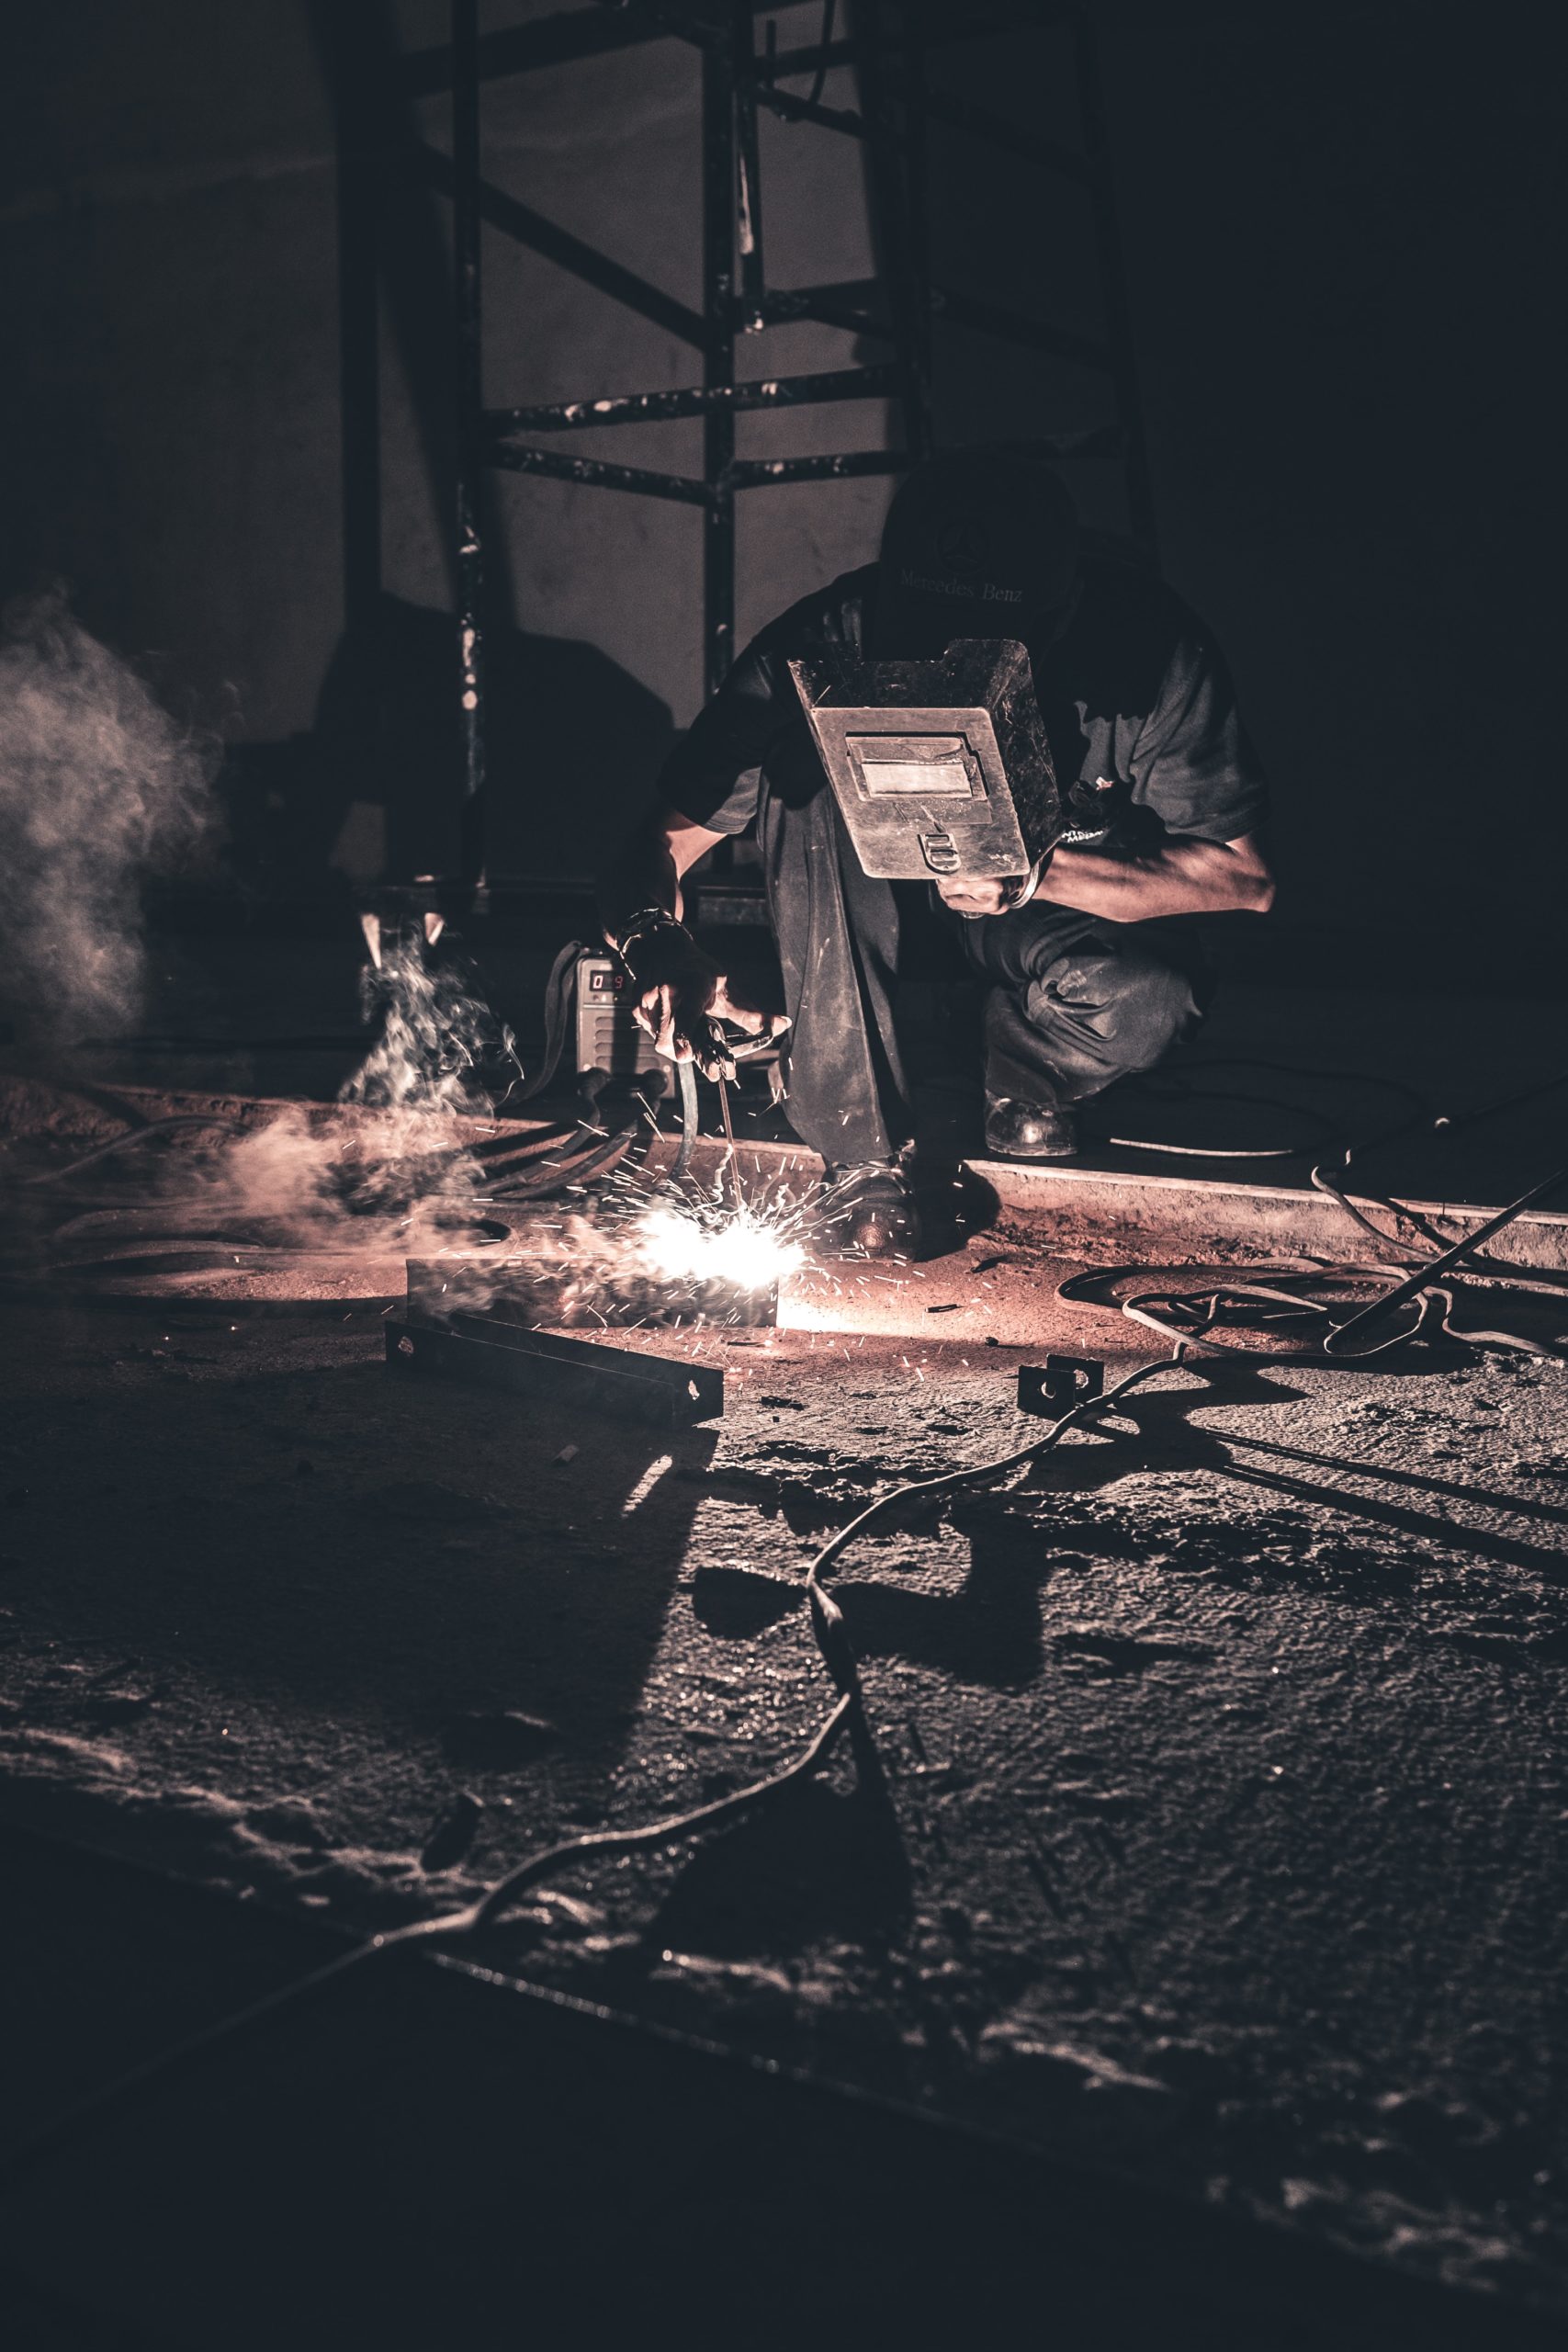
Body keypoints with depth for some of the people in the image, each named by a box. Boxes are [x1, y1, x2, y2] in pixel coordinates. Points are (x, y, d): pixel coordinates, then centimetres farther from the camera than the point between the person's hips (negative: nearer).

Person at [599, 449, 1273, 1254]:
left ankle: (1005, 1081, 2)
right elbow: (656, 840, -22)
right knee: (805, 773, -30)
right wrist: (654, 940, -46)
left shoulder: (1145, 641, -27)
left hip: (1075, 901, -1)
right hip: (884, 910, 2)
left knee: (1143, 1003, -36)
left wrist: (1034, 876, -32)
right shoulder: (827, 642, -26)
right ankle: (863, 1146, -21)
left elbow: (1245, 875, -19)